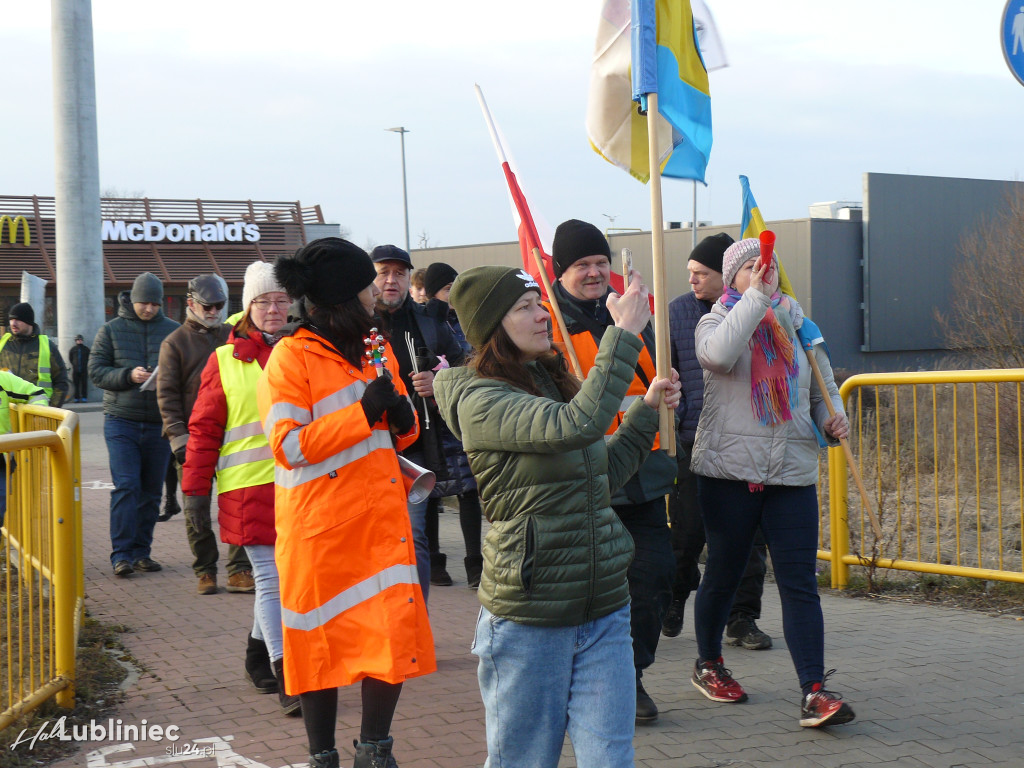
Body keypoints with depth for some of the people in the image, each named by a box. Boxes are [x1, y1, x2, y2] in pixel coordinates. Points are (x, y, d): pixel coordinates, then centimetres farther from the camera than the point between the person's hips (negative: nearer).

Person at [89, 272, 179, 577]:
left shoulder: (173, 331, 6)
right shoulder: (111, 330, 4)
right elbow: (96, 370, 0)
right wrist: (128, 375, -17)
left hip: (159, 423, 2)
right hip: (121, 421, -2)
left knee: (151, 490, 6)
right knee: (126, 486, -10)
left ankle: (141, 551, 16)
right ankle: (121, 554, -5)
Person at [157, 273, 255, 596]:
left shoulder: (232, 337, 12)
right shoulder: (174, 343, 4)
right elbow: (167, 396, -1)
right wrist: (178, 437, -10)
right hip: (192, 438, -2)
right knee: (196, 510, 2)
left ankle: (239, 570, 4)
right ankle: (205, 571, 13)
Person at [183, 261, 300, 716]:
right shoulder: (225, 361, 4)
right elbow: (204, 430, 4)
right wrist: (196, 491, -1)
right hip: (249, 488, -3)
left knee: (284, 575, 10)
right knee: (271, 578, -5)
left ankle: (258, 655, 31)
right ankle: (285, 679, -2)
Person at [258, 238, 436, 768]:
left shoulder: (375, 347, 13)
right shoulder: (291, 357, -8)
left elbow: (399, 432, 21)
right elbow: (289, 446, -15)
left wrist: (402, 418, -4)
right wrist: (364, 411, -20)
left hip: (381, 516, 5)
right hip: (319, 525, -5)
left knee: (395, 629, 0)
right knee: (322, 639, 5)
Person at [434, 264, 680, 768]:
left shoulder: (554, 382, 12)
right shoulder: (480, 400, -14)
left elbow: (605, 475, 23)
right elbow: (577, 425, -31)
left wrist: (647, 410, 14)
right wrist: (625, 331, -27)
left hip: (604, 609, 6)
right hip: (527, 620, -6)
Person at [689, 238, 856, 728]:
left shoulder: (798, 325, 13)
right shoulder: (716, 322, 2)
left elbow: (823, 390, 22)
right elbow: (719, 354, -23)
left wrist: (833, 419, 0)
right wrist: (756, 297, -20)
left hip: (793, 472, 3)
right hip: (729, 469, -2)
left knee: (800, 583, -6)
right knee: (723, 573, 9)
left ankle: (814, 692, -9)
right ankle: (707, 665, 31)